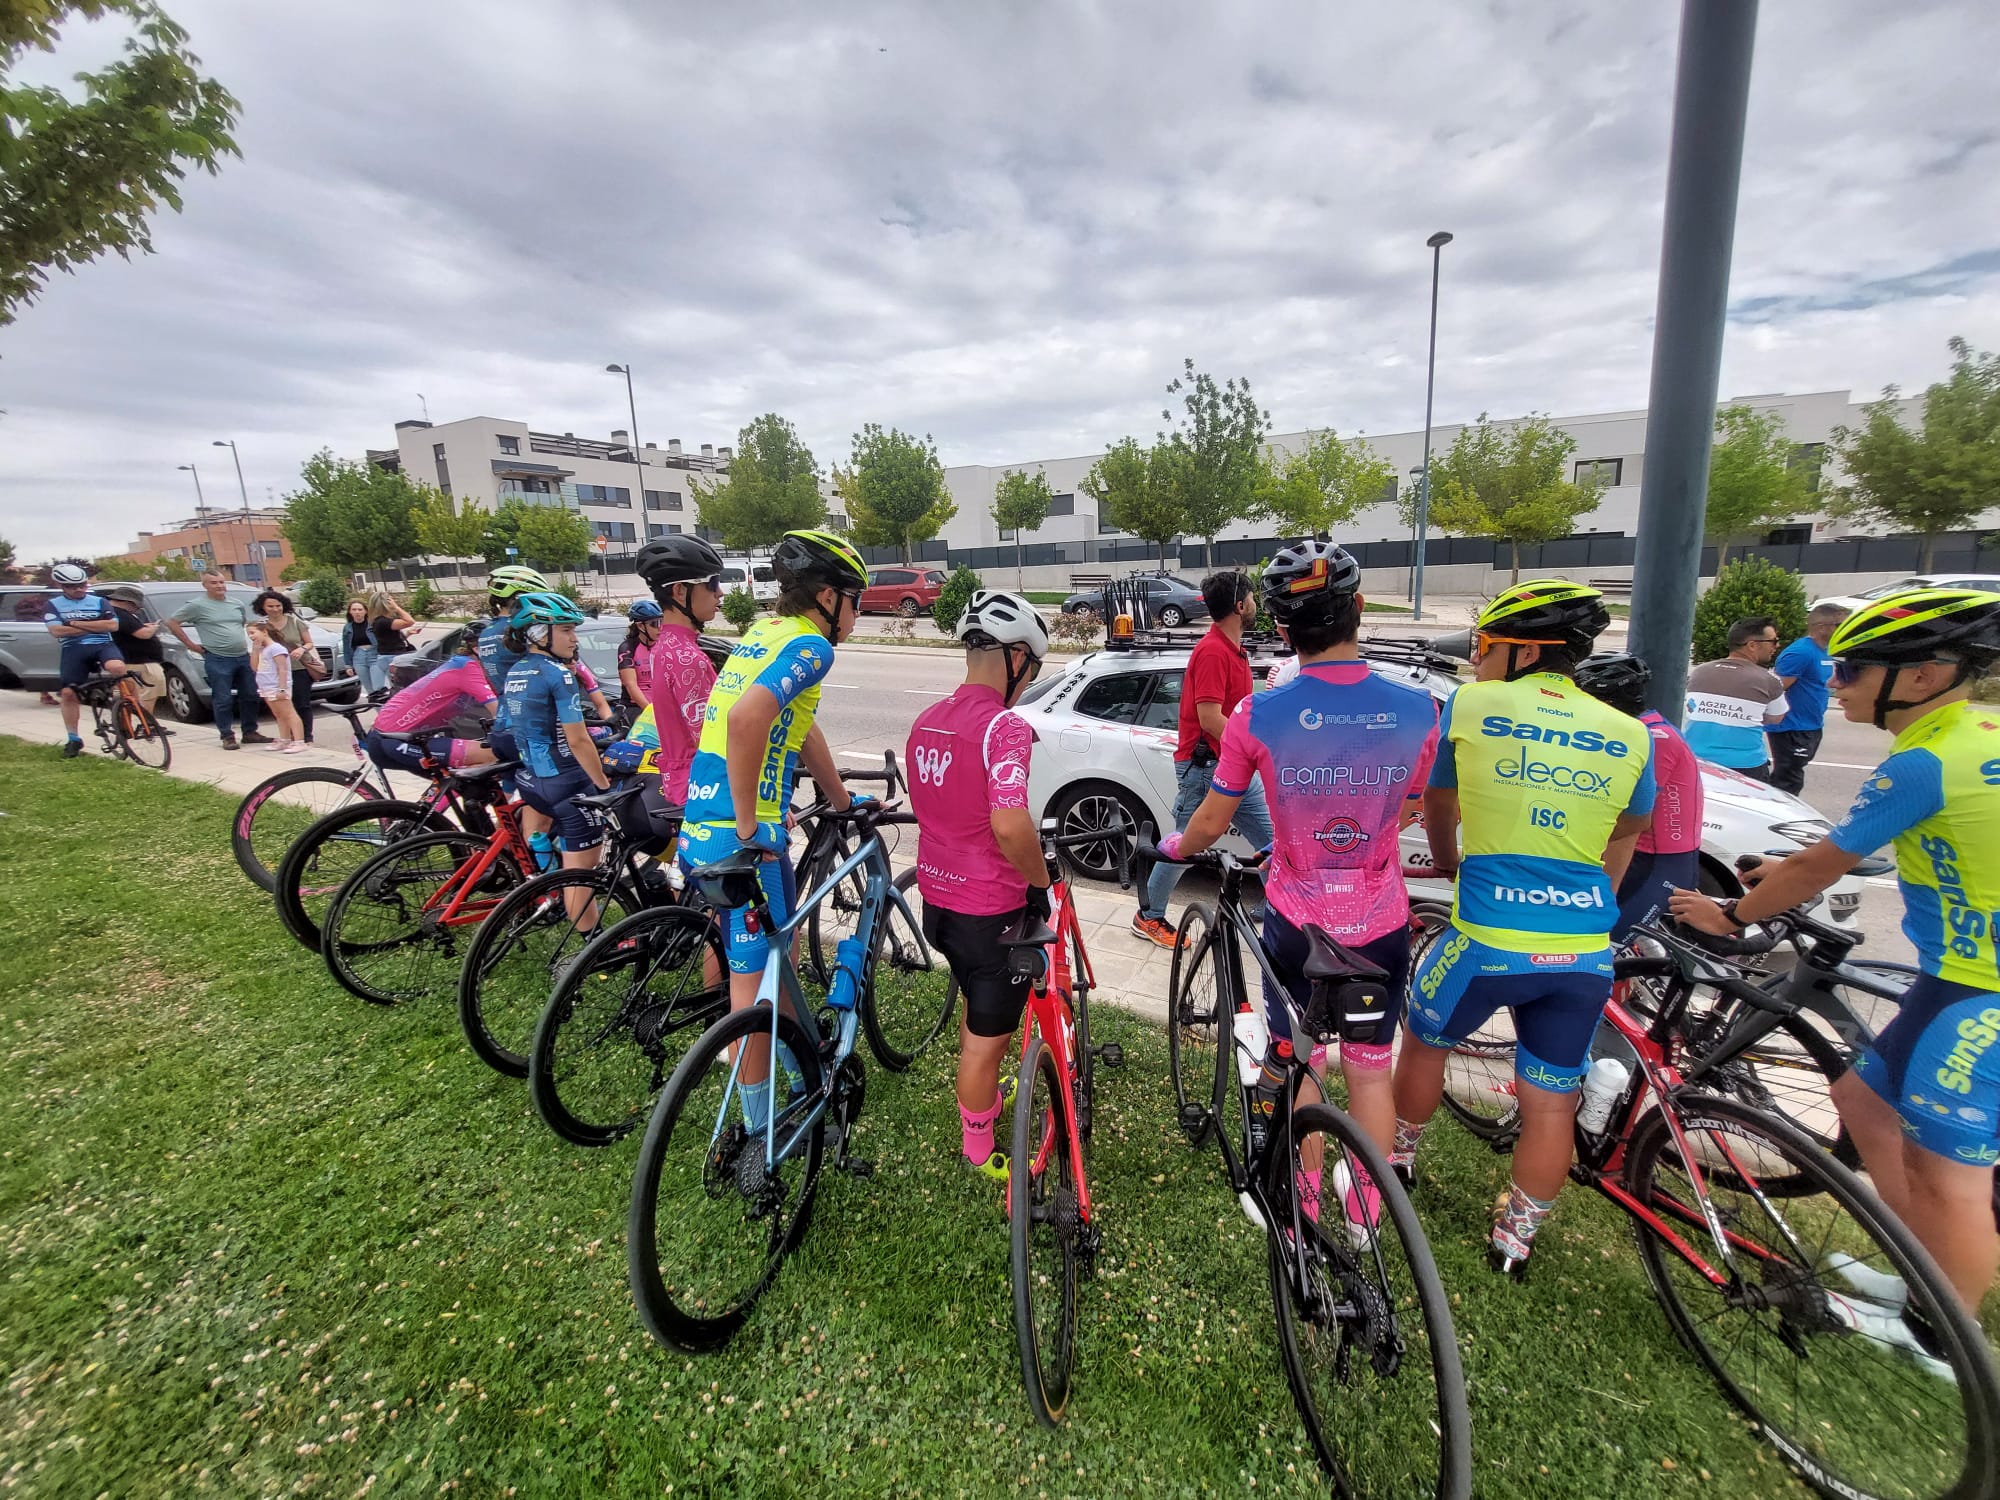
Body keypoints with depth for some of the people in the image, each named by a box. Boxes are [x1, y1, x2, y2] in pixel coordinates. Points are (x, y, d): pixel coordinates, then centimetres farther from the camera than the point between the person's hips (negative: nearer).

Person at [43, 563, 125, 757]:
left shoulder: (99, 601, 11)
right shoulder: (53, 605, 10)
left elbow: (112, 625, -3)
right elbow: (57, 630, -4)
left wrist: (75, 623, -6)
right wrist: (95, 627, -3)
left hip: (103, 644, -1)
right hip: (73, 650, 1)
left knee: (117, 667, -37)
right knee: (69, 693, -1)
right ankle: (73, 740, 10)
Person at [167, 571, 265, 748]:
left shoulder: (237, 604, 13)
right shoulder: (197, 605, -2)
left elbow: (247, 625, 26)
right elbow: (171, 622, 1)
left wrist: (252, 646, 13)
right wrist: (191, 645, -2)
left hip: (243, 657, 5)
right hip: (218, 660, -5)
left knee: (250, 696, 8)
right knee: (223, 700, -2)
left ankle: (250, 732, 16)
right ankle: (227, 736, 4)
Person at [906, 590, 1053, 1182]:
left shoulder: (926, 721, 3)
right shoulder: (1004, 725, -23)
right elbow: (1010, 826, -33)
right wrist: (1042, 881, -15)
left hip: (937, 899, 8)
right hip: (992, 911, -8)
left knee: (977, 1006, 31)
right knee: (987, 1035, 13)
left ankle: (982, 1093, 54)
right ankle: (979, 1151, 32)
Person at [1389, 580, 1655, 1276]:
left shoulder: (1471, 704, -4)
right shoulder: (1630, 735, 5)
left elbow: (1438, 807, 10)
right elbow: (1624, 840, 20)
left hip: (1488, 940, -3)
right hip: (1587, 955, 3)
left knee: (1425, 1041, 23)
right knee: (1552, 1103, 17)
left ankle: (1398, 1154, 42)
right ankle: (1517, 1234, 34)